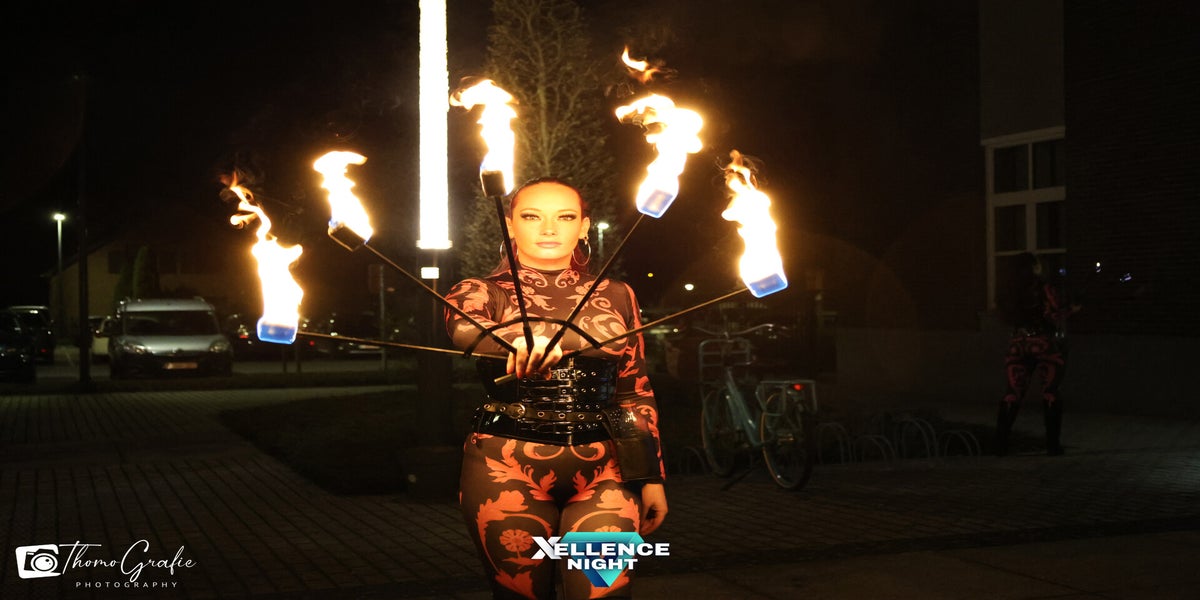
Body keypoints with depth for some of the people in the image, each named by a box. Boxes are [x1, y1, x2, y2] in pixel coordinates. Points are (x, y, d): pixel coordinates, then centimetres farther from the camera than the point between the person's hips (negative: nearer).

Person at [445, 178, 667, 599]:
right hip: (508, 470, -1)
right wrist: (520, 339, -41)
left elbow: (636, 393, 17)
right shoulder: (482, 292, 5)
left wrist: (651, 476, 10)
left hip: (604, 470, 1)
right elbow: (465, 331, -19)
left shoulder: (615, 296, 13)